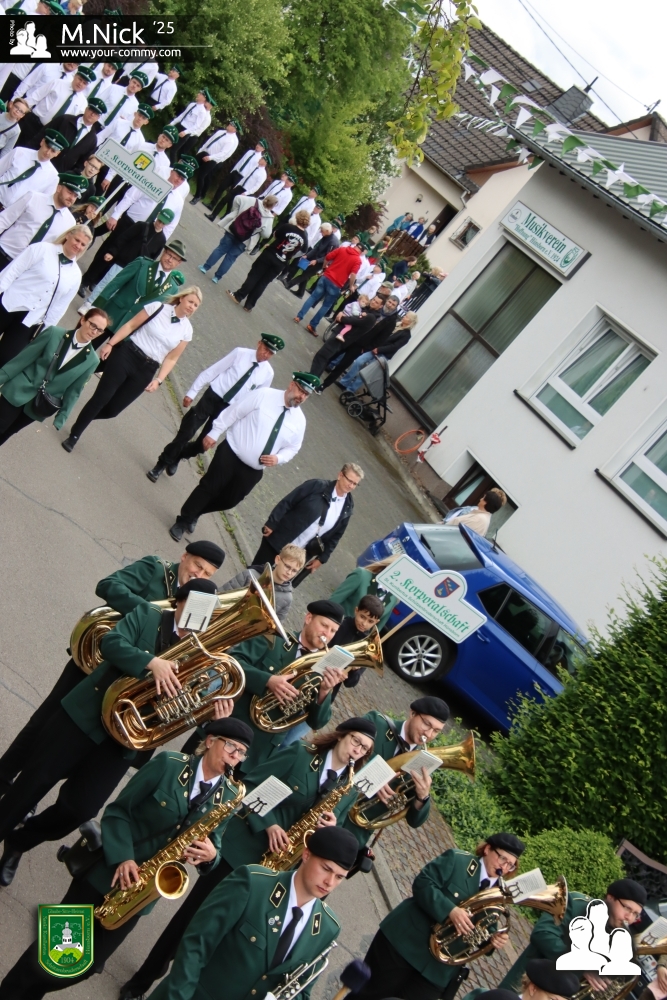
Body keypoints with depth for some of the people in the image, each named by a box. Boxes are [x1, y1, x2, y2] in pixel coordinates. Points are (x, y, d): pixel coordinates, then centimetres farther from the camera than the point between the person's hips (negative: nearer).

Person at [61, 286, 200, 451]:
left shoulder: (186, 330, 3)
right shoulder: (158, 307, -3)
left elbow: (171, 358, 6)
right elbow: (130, 325, -1)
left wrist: (158, 380, -4)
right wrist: (110, 343, -8)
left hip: (146, 370, 2)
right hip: (127, 355, -2)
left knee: (112, 409, 2)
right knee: (101, 397, -8)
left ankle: (84, 417, 32)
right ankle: (74, 435, 8)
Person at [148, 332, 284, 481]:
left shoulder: (268, 373, -3)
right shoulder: (240, 353, -9)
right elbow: (211, 371, -6)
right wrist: (192, 392, -7)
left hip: (228, 409, 2)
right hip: (211, 397, -2)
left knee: (203, 443, 8)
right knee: (185, 433, -4)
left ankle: (176, 458, 36)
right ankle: (162, 464, 15)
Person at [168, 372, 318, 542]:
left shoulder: (299, 421, 0)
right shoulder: (264, 395, -12)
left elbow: (292, 448, 11)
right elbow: (232, 412, -8)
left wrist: (278, 458, -9)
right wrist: (214, 433, -9)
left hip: (253, 470, 4)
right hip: (230, 453, -4)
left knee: (229, 500, 13)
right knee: (208, 488, 1)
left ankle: (195, 514, 39)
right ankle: (183, 521, 22)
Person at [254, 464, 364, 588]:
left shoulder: (347, 508, -1)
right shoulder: (317, 486, -12)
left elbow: (336, 535, 9)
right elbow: (286, 503, -9)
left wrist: (322, 558, 6)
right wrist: (271, 524, -12)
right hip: (279, 540, -2)